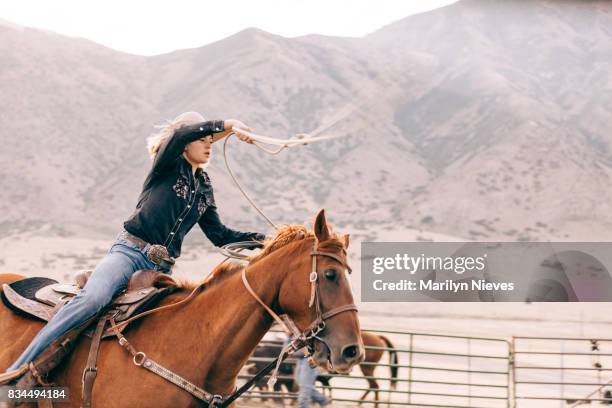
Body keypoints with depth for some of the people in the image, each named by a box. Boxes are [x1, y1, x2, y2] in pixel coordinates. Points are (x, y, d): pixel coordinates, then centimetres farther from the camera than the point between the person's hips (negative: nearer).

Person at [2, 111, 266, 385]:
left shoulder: (204, 187, 20)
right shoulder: (168, 165, 4)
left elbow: (220, 236, 21)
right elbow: (180, 134, -19)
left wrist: (260, 239, 10)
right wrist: (228, 126, -26)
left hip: (162, 267, 7)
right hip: (130, 252, -7)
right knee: (92, 298, -31)